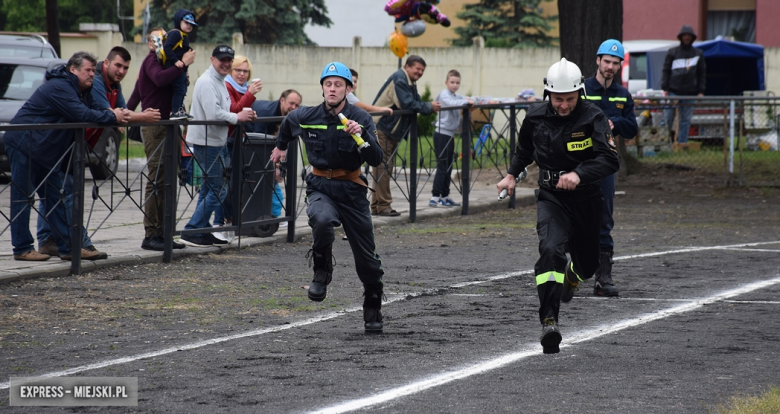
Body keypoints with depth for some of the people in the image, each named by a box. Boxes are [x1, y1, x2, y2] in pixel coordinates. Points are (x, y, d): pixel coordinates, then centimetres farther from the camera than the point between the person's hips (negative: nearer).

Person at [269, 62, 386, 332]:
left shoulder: (361, 119, -9)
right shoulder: (306, 117, -3)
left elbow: (376, 160, -17)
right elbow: (288, 122, 23)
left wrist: (361, 135, -33)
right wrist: (280, 146, 39)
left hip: (351, 190, 0)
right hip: (320, 188, 0)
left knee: (366, 257, 5)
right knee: (323, 220, -36)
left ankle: (373, 310, 27)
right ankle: (322, 271, -10)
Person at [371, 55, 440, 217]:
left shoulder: (410, 82, 16)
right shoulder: (399, 79, -16)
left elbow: (416, 102, 10)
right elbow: (407, 104, -25)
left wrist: (431, 106, -9)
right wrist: (429, 107, -19)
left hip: (391, 130, 11)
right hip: (381, 129, -11)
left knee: (387, 167, 12)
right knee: (383, 167, -8)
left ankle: (377, 206, 17)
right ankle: (383, 205, -7)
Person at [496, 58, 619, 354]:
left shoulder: (592, 118, -15)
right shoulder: (536, 117, -3)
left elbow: (609, 160, -27)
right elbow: (524, 148, 21)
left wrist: (579, 174, -40)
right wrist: (511, 175, 14)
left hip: (585, 199, 0)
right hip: (551, 197, 0)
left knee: (588, 263, 17)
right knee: (551, 249, -27)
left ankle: (572, 275, 58)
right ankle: (549, 321, -32)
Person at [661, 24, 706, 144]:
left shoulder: (698, 54, 12)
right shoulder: (672, 52, 7)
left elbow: (702, 74, 12)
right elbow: (666, 71, 5)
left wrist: (701, 91, 4)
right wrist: (665, 88, -4)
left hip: (689, 93, 1)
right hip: (673, 91, -1)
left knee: (685, 120, 2)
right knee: (668, 118, -3)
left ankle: (682, 142, 5)